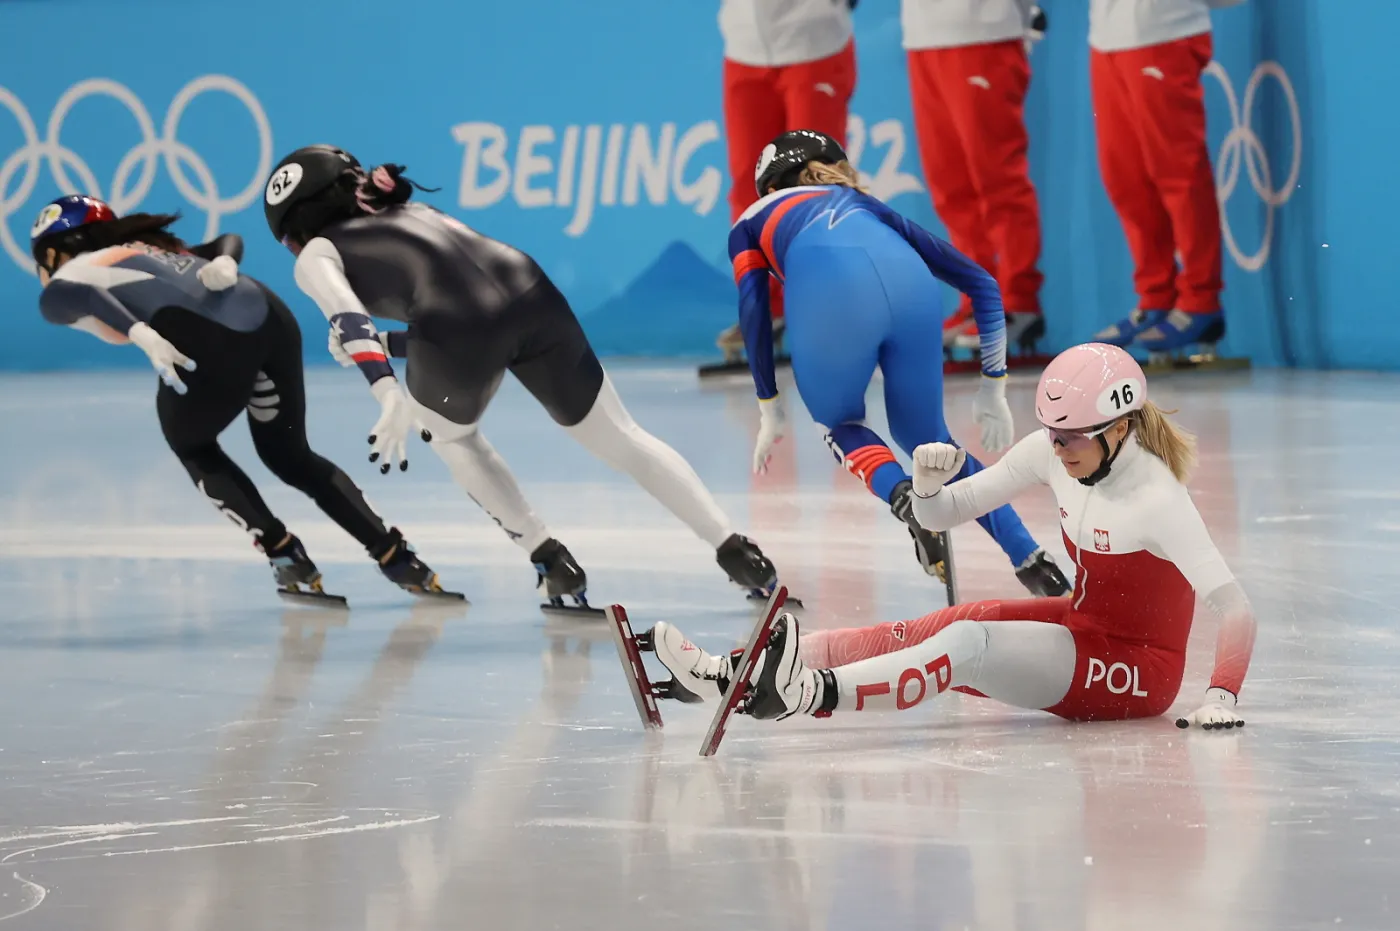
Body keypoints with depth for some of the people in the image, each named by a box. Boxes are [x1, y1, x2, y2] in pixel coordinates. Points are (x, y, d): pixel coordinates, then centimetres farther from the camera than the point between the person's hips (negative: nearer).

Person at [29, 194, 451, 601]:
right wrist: (225, 263, 6)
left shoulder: (73, 271, 15)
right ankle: (395, 556, 19)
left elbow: (68, 296, -9)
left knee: (191, 447, 24)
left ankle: (287, 557, 17)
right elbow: (227, 240, 28)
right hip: (270, 318, 7)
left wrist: (139, 334, -19)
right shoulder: (146, 250, 36)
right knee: (289, 455, 26)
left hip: (213, 340, -7)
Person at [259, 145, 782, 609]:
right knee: (622, 439, 18)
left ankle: (552, 562, 23)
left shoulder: (317, 255, 20)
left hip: (458, 324, -5)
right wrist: (386, 345, 41)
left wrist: (387, 394, -14)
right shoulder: (410, 213, 38)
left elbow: (348, 318, -3)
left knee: (450, 435, 29)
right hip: (533, 297, 5)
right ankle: (735, 552, 11)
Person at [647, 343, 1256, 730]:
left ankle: (815, 695, -49)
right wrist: (928, 484, -18)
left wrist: (1221, 698, -42)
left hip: (1138, 671, -8)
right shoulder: (1050, 454, -2)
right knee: (920, 633, -9)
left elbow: (1234, 608, -29)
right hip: (1080, 627, 8)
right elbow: (942, 515, 5)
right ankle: (734, 675, -18)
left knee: (967, 642, -29)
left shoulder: (1156, 499, -23)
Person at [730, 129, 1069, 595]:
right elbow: (980, 282, 36)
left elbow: (754, 310, 16)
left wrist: (770, 407, 19)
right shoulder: (867, 207, 42)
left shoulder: (753, 220, 36)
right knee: (926, 437, 25)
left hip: (830, 292, -3)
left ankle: (906, 498, -6)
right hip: (909, 284, 3)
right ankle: (1034, 564, 11)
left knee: (841, 426, 26)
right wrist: (992, 388, 37)